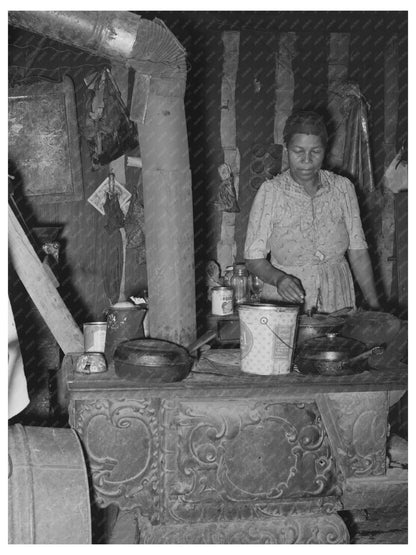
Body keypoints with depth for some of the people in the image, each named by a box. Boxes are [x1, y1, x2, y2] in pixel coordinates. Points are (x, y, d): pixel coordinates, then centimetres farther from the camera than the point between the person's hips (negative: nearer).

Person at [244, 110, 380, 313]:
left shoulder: (342, 187, 7)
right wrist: (278, 279, -19)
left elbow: (358, 251, 9)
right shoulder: (270, 191, -2)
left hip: (337, 302, 2)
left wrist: (374, 305, 3)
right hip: (285, 307, -2)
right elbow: (253, 258, -1)